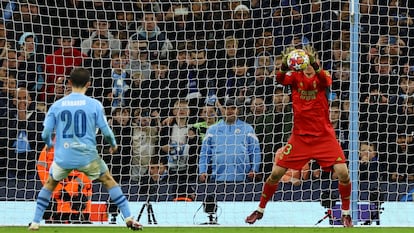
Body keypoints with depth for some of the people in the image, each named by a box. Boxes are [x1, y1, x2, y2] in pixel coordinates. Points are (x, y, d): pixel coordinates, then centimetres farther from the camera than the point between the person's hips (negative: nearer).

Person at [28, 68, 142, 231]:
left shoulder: (56, 106, 1)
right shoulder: (95, 105, -4)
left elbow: (45, 134, 2)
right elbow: (106, 132, -3)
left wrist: (49, 144, 26)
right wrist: (113, 145, 19)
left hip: (63, 157, 1)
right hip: (87, 156, -1)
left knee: (50, 183, 25)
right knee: (108, 180, 18)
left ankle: (35, 222, 21)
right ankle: (128, 218, 11)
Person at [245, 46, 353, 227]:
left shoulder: (322, 77, -2)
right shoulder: (295, 76, 1)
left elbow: (326, 81, -28)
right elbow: (280, 80, -22)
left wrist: (315, 66, -48)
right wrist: (284, 66, -45)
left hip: (324, 136, -1)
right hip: (300, 136, 1)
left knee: (343, 173, -14)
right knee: (276, 173, -1)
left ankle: (346, 213, 6)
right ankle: (260, 210, 20)